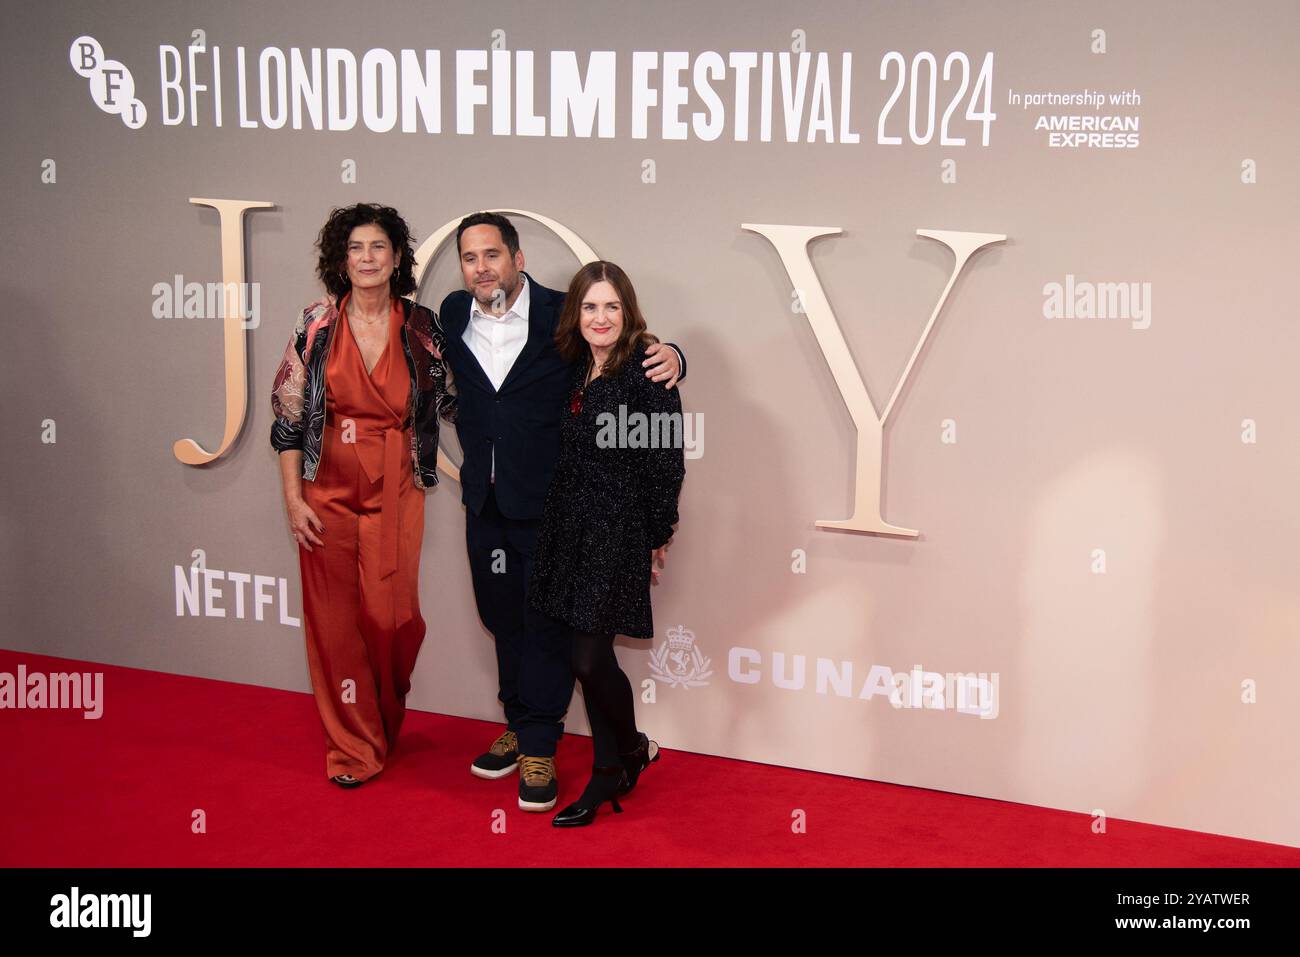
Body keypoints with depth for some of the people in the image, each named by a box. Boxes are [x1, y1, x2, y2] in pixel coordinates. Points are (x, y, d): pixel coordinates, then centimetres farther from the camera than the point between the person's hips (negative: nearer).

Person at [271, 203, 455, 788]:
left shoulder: (420, 328, 1)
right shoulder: (317, 325, -1)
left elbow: (449, 402, 10)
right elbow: (289, 414, 0)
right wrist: (293, 498, -4)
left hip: (395, 494, 0)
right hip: (329, 492, 0)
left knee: (392, 617, 0)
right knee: (335, 619, 3)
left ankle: (385, 724, 27)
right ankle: (354, 748, 18)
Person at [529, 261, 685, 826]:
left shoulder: (646, 370, -11)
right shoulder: (575, 369, 10)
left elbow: (666, 460, -11)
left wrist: (657, 536, -8)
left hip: (618, 530, -7)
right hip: (569, 526, 7)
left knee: (592, 659, -7)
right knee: (587, 657, 9)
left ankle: (631, 750, 20)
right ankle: (609, 774, 22)